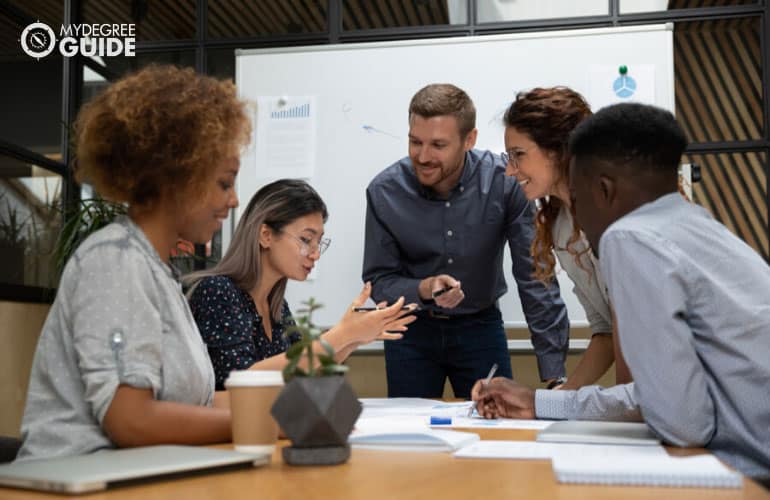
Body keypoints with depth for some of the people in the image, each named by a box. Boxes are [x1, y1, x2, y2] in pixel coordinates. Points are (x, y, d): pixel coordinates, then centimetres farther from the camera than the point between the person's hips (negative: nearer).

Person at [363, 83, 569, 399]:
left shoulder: (504, 182, -19)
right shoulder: (384, 192, -15)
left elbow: (535, 278, -18)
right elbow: (378, 281, -8)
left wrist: (554, 373, -22)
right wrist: (423, 289, -30)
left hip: (480, 327, 0)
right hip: (412, 329, 1)